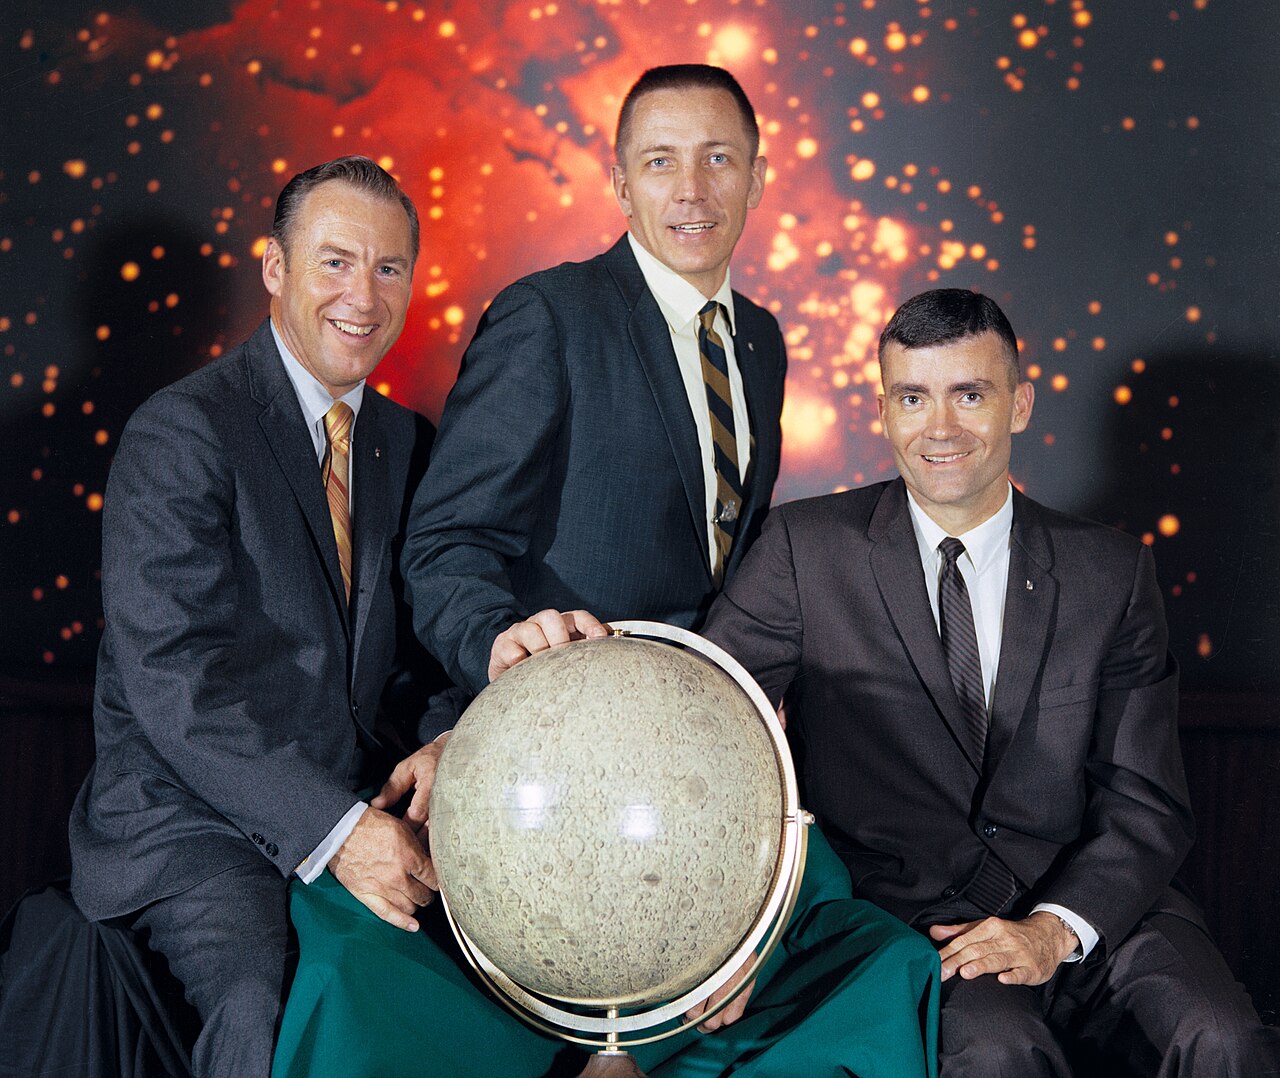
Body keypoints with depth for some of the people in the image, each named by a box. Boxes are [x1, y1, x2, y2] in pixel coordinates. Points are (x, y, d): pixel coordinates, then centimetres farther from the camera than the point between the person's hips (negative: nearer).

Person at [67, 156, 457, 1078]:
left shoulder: (407, 442, 12)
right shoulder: (181, 433, -10)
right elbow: (172, 678, -19)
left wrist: (444, 740, -10)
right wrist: (330, 830, -28)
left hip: (359, 812, 6)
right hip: (195, 822, -6)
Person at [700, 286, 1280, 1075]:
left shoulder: (1112, 574, 6)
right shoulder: (809, 551, 1)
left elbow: (1147, 804, 3)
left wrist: (1055, 927, -14)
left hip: (1089, 902, 2)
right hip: (905, 912, -2)